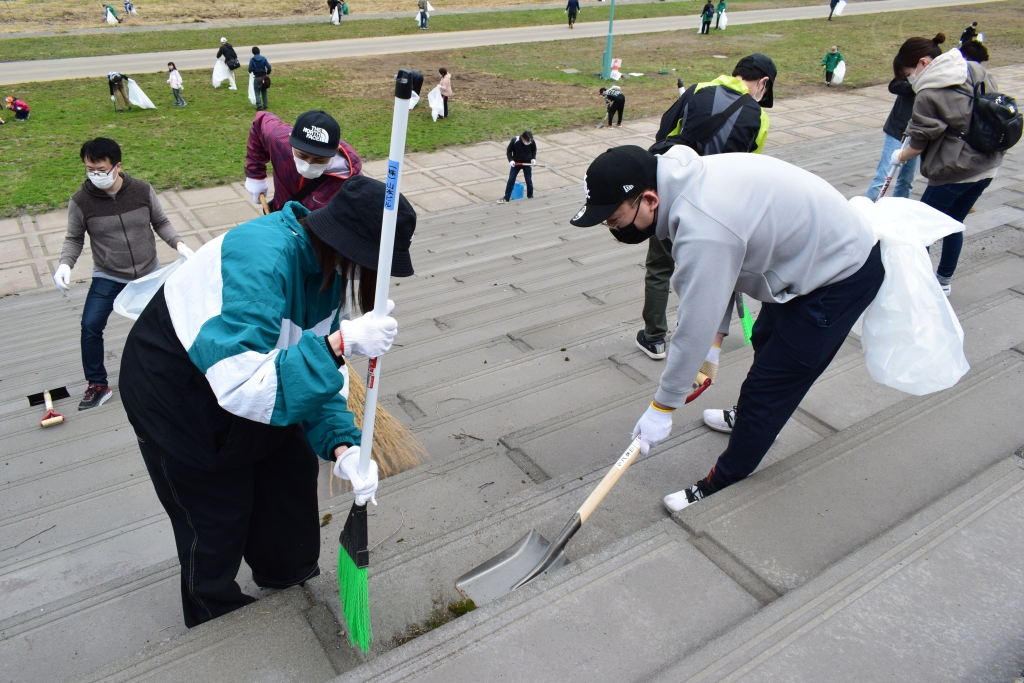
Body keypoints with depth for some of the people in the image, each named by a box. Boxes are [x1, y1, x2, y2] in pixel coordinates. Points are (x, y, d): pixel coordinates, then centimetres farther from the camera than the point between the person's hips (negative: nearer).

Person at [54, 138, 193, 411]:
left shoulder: (142, 190, -13)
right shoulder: (80, 201, -14)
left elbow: (161, 222, 0)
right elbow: (74, 238, -1)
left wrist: (179, 244, -16)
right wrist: (65, 264, -18)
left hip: (149, 273, 1)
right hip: (107, 278, -1)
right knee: (90, 326, -12)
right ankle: (97, 385, 6)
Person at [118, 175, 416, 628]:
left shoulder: (325, 268, -10)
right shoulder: (263, 259, -38)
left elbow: (314, 369, -9)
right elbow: (240, 382, -45)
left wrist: (342, 446, -23)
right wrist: (341, 344, -47)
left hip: (239, 381, 8)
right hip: (175, 399, -8)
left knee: (293, 469, 18)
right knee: (216, 515, 10)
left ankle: (287, 575, 46)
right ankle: (214, 614, 41)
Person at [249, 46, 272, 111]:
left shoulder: (252, 59, -7)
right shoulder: (263, 58, -1)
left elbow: (250, 70, -9)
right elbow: (269, 67, -4)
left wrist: (251, 71, 15)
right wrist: (267, 74, 13)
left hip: (257, 77, -3)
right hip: (264, 77, 3)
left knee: (257, 92, 2)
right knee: (264, 91, 16)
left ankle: (259, 106, -10)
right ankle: (265, 105, 18)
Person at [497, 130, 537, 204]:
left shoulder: (532, 142, -19)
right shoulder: (515, 140, -24)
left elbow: (534, 150, 3)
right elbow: (508, 150, -10)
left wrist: (533, 158, -12)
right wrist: (511, 160, -22)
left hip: (527, 163, 1)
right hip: (515, 163, -1)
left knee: (529, 181, 4)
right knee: (511, 180, -1)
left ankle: (530, 196, 24)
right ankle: (506, 198, 6)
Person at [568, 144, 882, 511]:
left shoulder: (702, 229, -36)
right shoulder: (685, 180, -8)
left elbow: (695, 328, -28)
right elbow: (722, 274, 4)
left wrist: (662, 407, -17)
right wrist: (714, 342, 11)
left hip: (843, 275, -10)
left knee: (770, 382, -4)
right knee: (765, 342, 27)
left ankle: (725, 482, 13)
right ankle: (754, 419, 51)